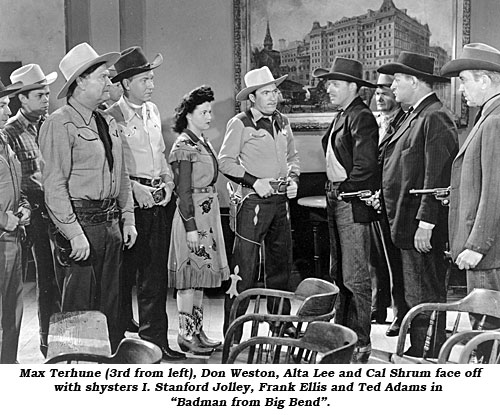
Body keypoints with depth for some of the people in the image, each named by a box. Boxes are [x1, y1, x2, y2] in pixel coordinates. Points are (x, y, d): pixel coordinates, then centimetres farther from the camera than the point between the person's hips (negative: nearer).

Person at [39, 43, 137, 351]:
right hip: (80, 223, -8)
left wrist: (128, 218, 13)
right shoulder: (60, 125, -11)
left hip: (110, 222, 8)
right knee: (80, 308, -1)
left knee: (111, 305, 15)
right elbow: (54, 184, -17)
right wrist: (74, 232, -20)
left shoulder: (108, 123, 15)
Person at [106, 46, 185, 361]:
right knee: (126, 272, 2)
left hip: (160, 199, 7)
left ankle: (156, 338, 18)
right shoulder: (113, 117, -8)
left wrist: (168, 181, 7)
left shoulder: (153, 111, 14)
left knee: (156, 273, 10)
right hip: (131, 201, -6)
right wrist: (135, 188, -18)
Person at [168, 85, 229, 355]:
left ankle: (197, 331, 19)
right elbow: (184, 191, -16)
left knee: (200, 275, 12)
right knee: (190, 276, -4)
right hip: (193, 214, -9)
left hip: (208, 213, 9)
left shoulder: (203, 143, 15)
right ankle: (186, 335, 3)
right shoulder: (184, 146, -11)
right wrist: (191, 227, -19)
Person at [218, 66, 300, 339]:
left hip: (281, 201, 7)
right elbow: (225, 161, -8)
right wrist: (254, 181, -16)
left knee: (281, 264, 14)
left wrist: (293, 178, 6)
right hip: (253, 201, -7)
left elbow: (292, 156, 24)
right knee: (245, 267, -7)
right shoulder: (240, 124, -7)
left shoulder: (281, 122, 13)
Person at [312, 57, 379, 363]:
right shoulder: (341, 115, 16)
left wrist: (346, 190, -10)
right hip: (336, 200, 10)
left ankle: (361, 343, 4)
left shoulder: (361, 117, -13)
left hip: (353, 203, -10)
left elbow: (364, 165, -20)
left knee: (356, 278, -4)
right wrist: (333, 192, 12)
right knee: (338, 274, 16)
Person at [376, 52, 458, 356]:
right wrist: (382, 194, 16)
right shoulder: (416, 115, 17)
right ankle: (418, 353, 26)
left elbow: (436, 176, -21)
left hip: (422, 225, -10)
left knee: (425, 298, -4)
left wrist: (426, 223, -24)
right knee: (416, 295, 16)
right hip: (406, 220, 10)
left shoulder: (435, 117, -14)